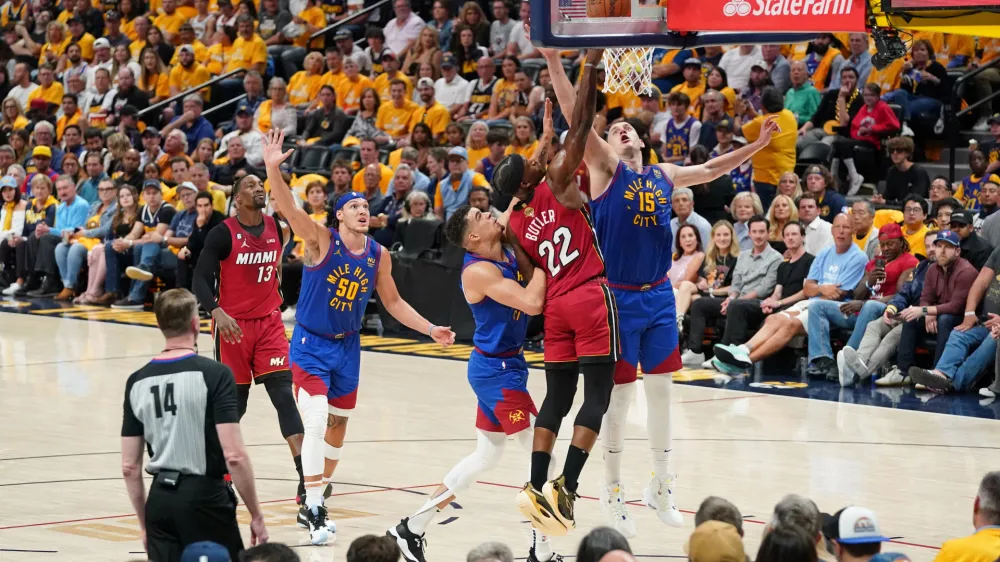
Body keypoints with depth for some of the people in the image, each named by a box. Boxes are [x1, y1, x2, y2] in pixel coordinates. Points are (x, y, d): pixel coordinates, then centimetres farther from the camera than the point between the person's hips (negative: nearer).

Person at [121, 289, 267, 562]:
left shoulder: (137, 381, 6)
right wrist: (256, 514, -6)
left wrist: (144, 524, 18)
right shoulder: (214, 374, -9)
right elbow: (234, 455, -15)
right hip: (205, 497, -4)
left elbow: (129, 467, 8)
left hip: (160, 498, 4)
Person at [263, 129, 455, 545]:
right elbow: (287, 208, -31)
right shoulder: (321, 240, -15)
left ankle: (314, 501, 32)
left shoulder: (378, 256, -2)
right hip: (311, 344, -6)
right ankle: (314, 511, -15)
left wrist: (430, 330, 4)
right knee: (316, 422, -19)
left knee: (339, 424, 15)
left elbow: (393, 302, 12)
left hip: (347, 347, 6)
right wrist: (272, 169, -47)